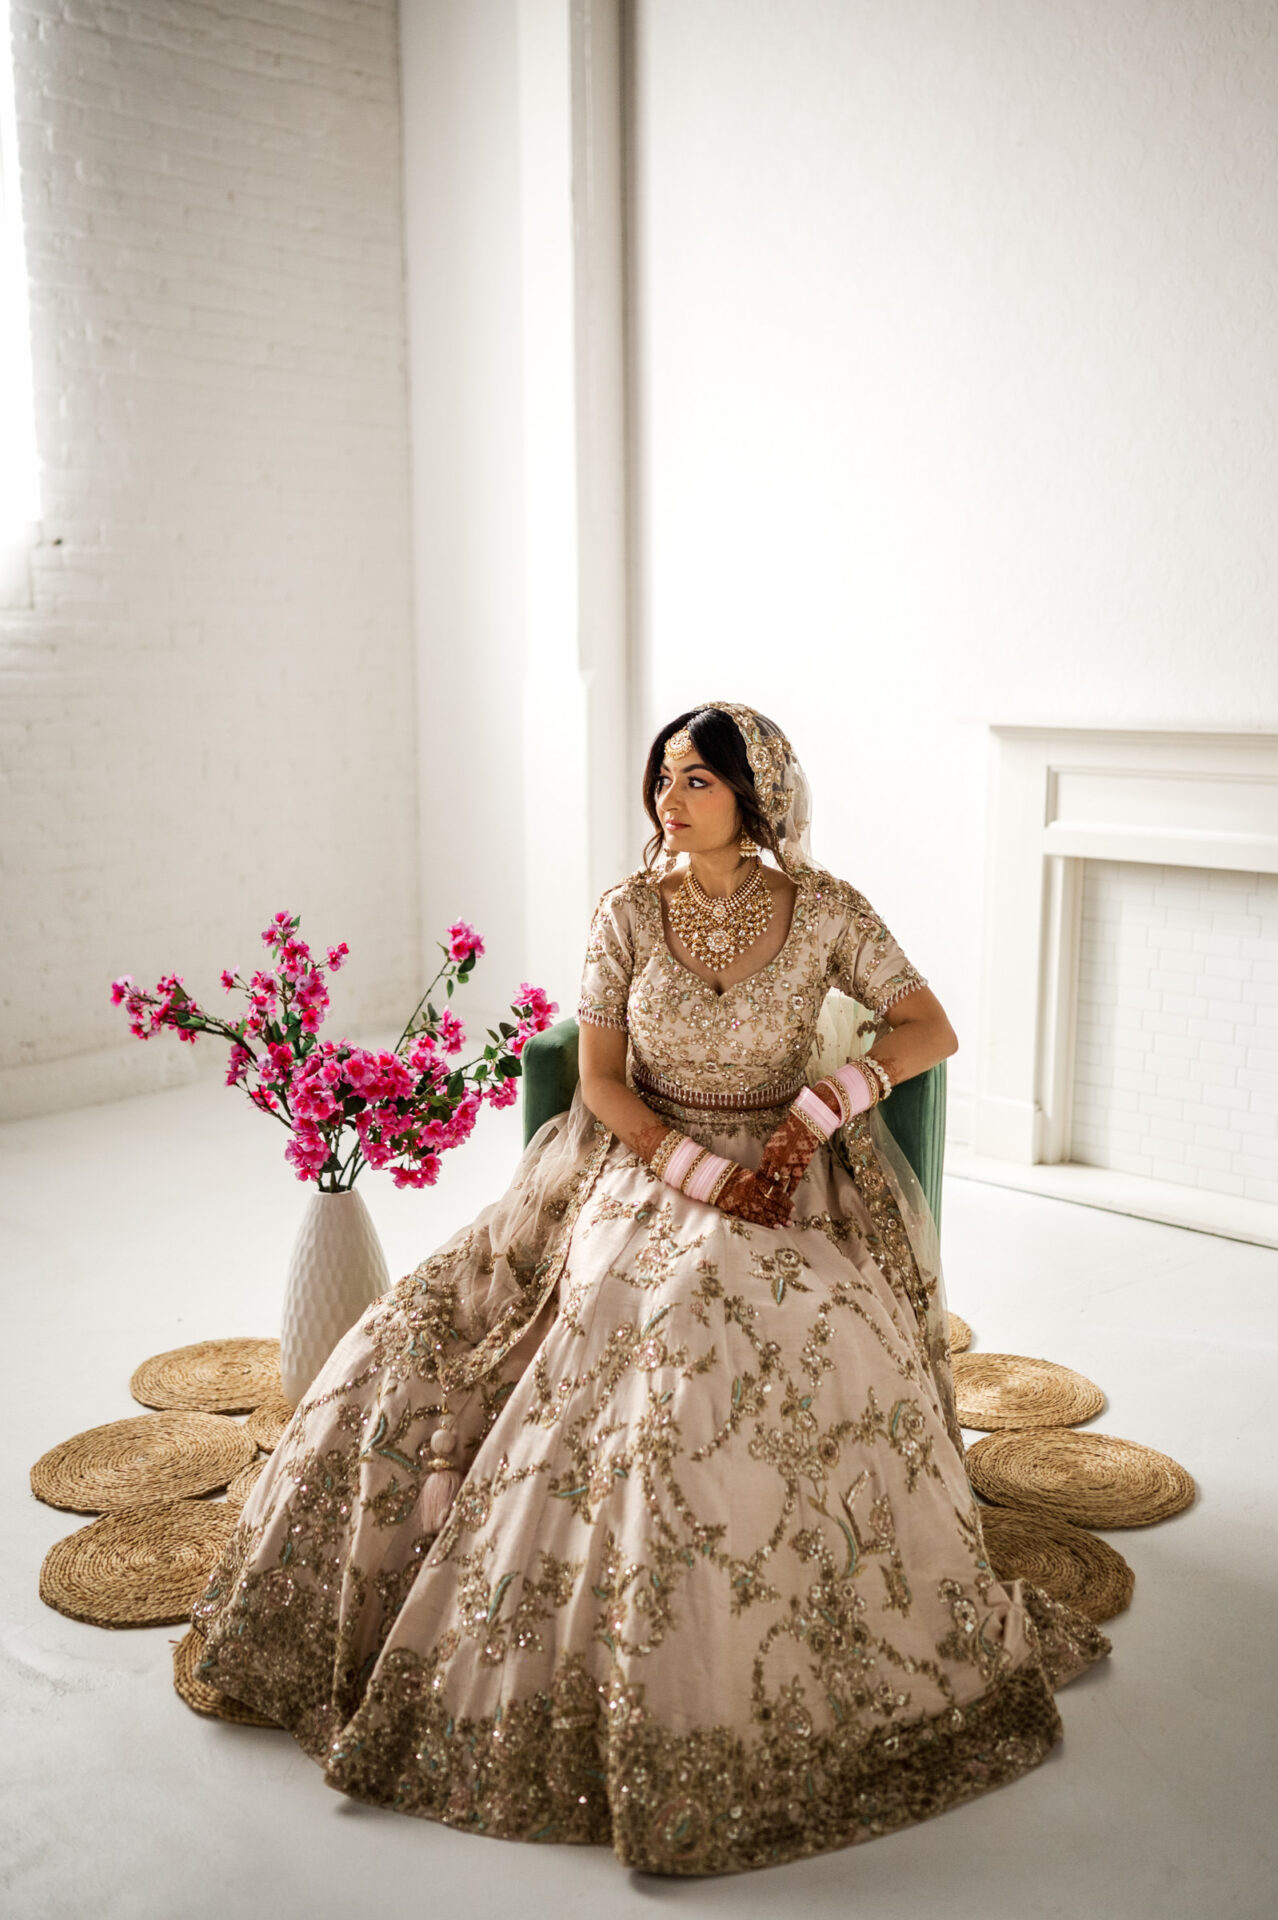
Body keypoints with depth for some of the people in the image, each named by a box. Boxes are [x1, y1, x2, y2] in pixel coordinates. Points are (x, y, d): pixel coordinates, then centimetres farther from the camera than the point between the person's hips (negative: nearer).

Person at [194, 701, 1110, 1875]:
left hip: (787, 1173, -1)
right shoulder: (628, 913, -2)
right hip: (646, 1167, 1)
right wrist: (705, 1176, -14)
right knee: (674, 1324, -25)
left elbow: (930, 1029, -2)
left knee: (826, 1334, -29)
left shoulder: (823, 908, -4)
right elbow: (600, 1082, -2)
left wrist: (821, 1106, -16)